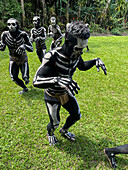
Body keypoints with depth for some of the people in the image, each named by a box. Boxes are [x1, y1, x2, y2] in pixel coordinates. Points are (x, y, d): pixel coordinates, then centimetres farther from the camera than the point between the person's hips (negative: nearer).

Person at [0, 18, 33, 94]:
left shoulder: (23, 34, -21)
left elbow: (31, 49, -19)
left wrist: (24, 46, -39)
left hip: (23, 59, -2)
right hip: (13, 60, 3)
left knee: (25, 77, -5)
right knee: (14, 78, 0)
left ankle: (27, 78, 37)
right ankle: (25, 88, 29)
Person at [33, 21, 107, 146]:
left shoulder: (76, 55, -14)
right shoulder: (53, 56, -35)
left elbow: (82, 66, 9)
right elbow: (36, 81, -41)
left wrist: (95, 61, -11)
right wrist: (57, 80, -59)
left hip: (66, 92, 6)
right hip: (52, 95, -6)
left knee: (76, 115, 18)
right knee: (55, 123, 11)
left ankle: (64, 131, 51)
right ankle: (50, 133, 52)